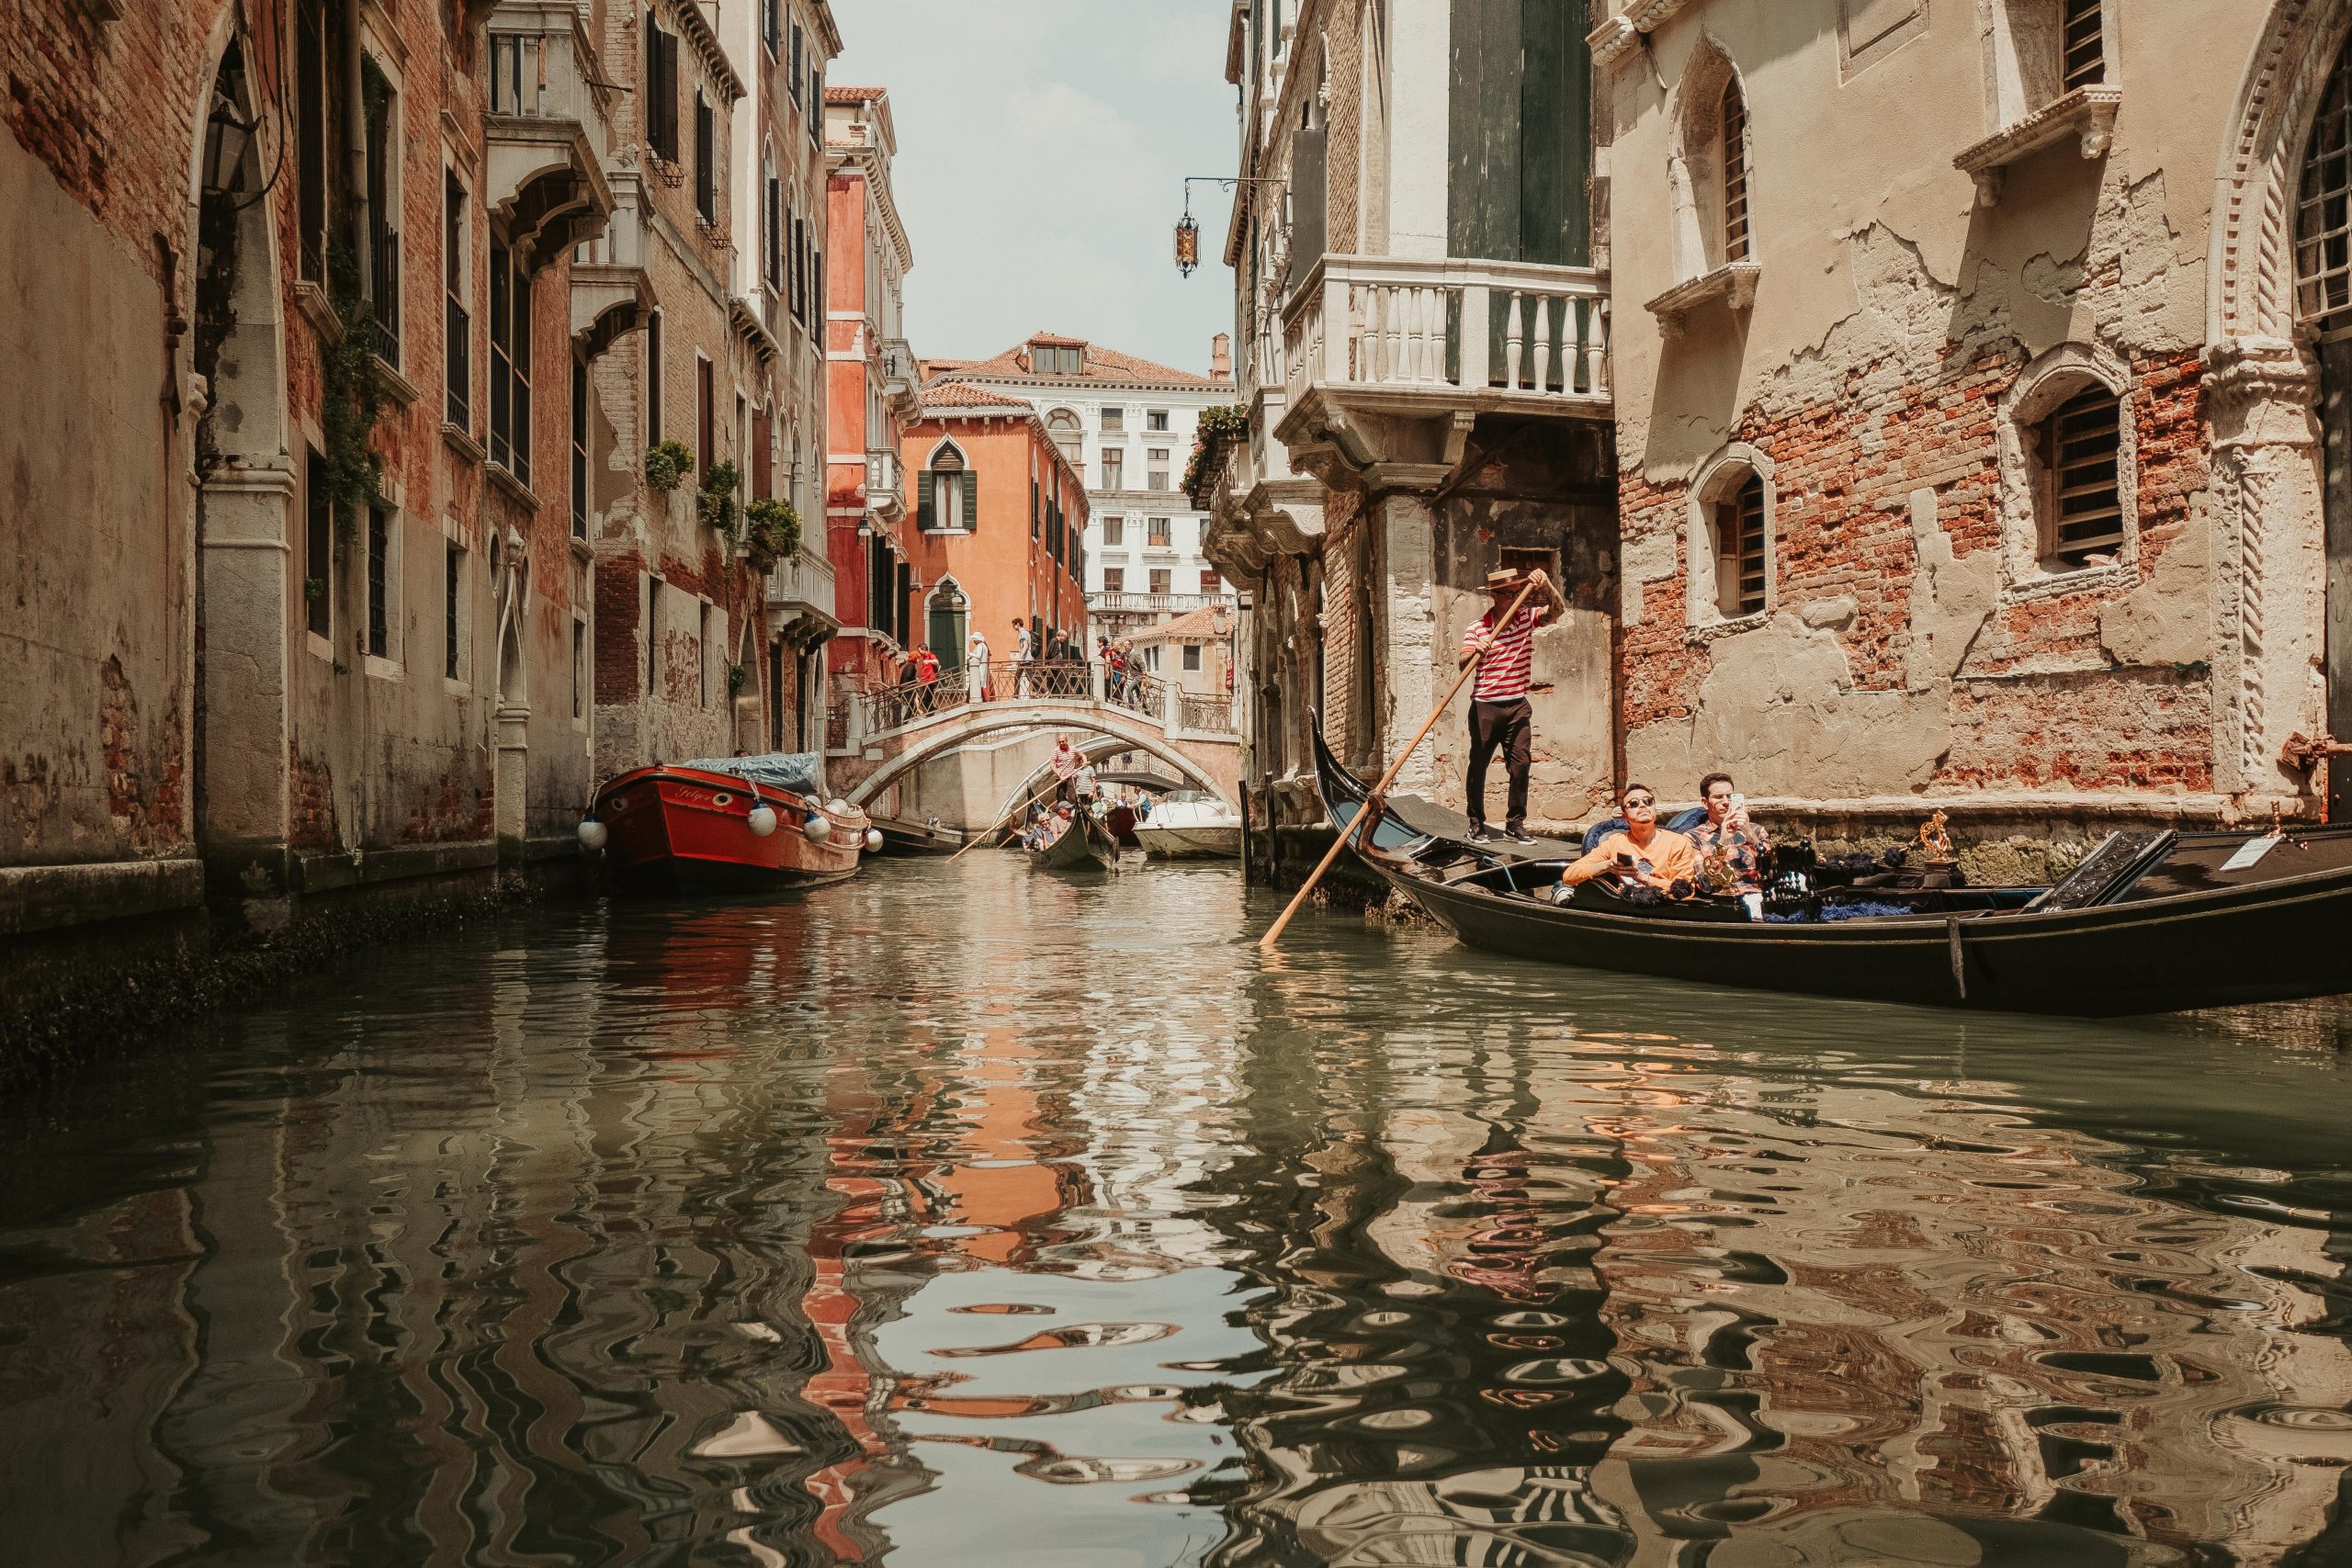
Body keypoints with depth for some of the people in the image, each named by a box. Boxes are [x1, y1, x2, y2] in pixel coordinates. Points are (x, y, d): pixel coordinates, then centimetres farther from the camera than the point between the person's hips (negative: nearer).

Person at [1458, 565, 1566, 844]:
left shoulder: (1527, 617, 4)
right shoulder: (1477, 628, -6)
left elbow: (1557, 609, -10)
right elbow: (1462, 663, -16)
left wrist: (1545, 585, -27)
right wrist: (1475, 652, -38)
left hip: (1518, 706, 3)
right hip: (1485, 706, -3)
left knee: (1521, 764, -1)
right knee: (1479, 765, 3)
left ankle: (1515, 823, 7)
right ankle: (1477, 823, 13)